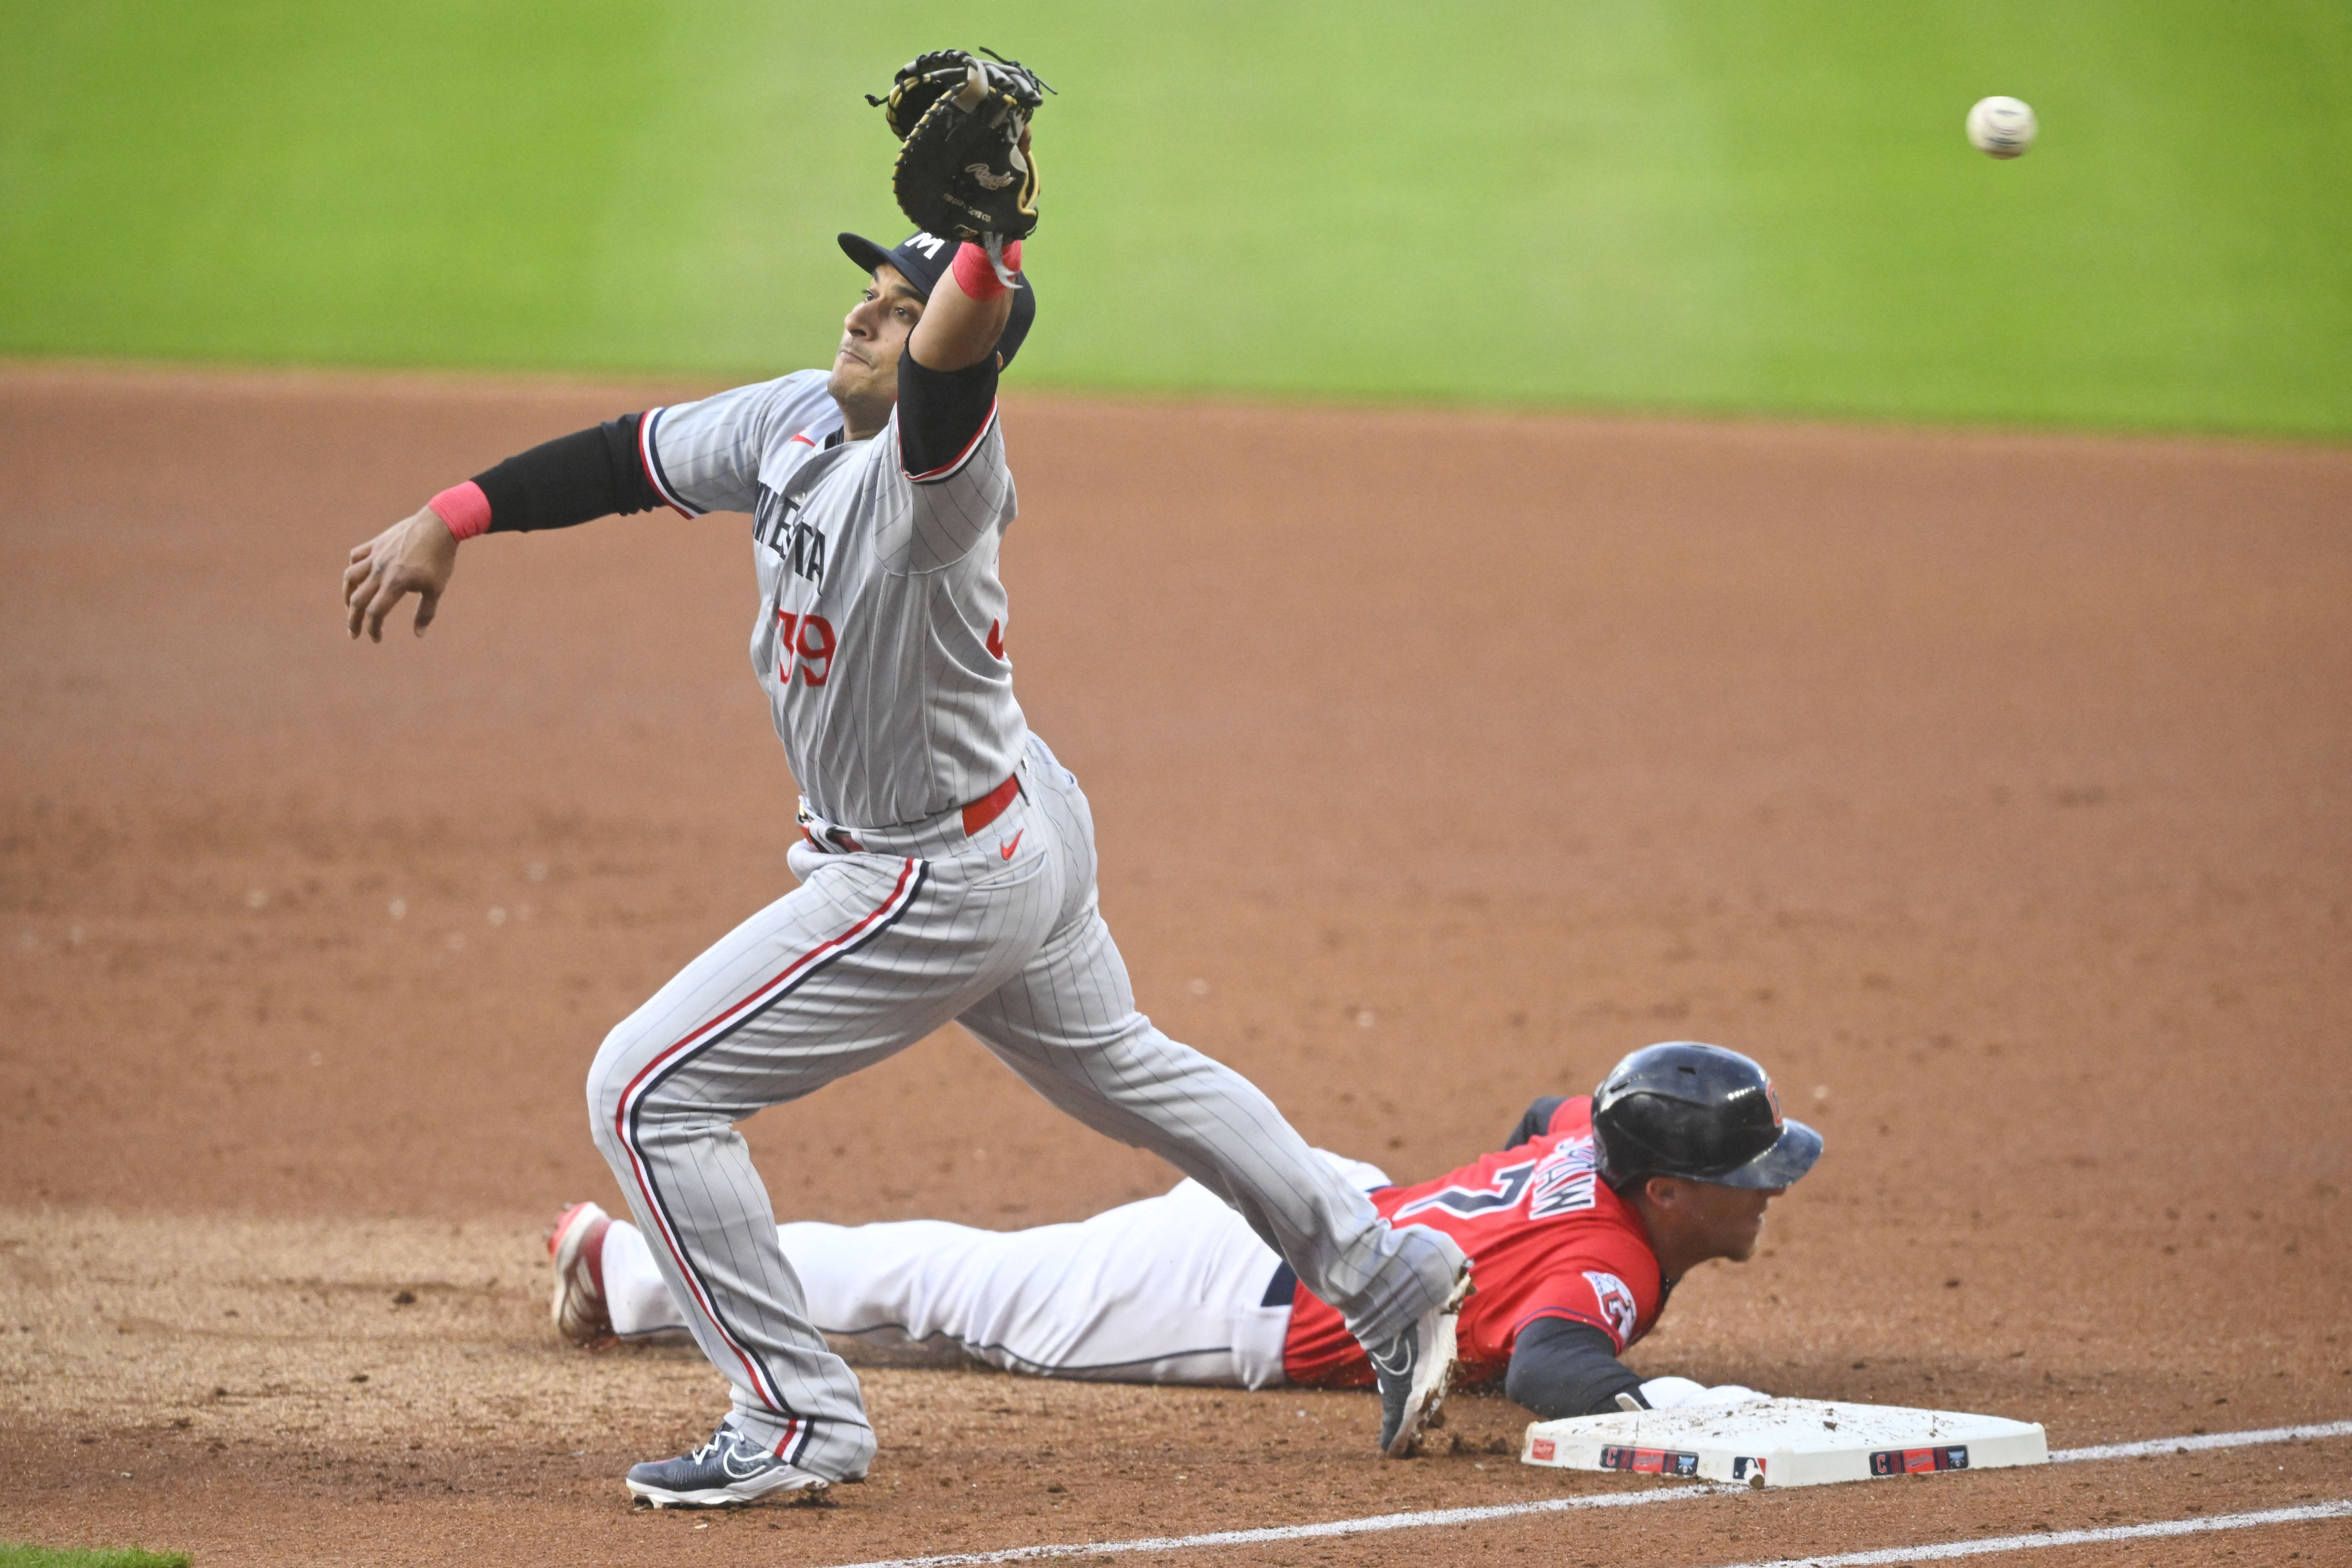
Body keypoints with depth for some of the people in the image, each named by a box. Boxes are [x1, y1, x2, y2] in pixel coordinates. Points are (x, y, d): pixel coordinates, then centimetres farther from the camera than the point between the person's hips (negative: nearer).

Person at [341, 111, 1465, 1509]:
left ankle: (802, 1422, 2)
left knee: (648, 1091, -6)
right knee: (1124, 1074, 28)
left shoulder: (939, 472, -31)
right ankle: (1387, 1274, 40)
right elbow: (633, 458, 4)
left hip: (939, 889, -10)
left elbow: (953, 355, -53)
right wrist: (451, 521, 0)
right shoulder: (797, 419, -5)